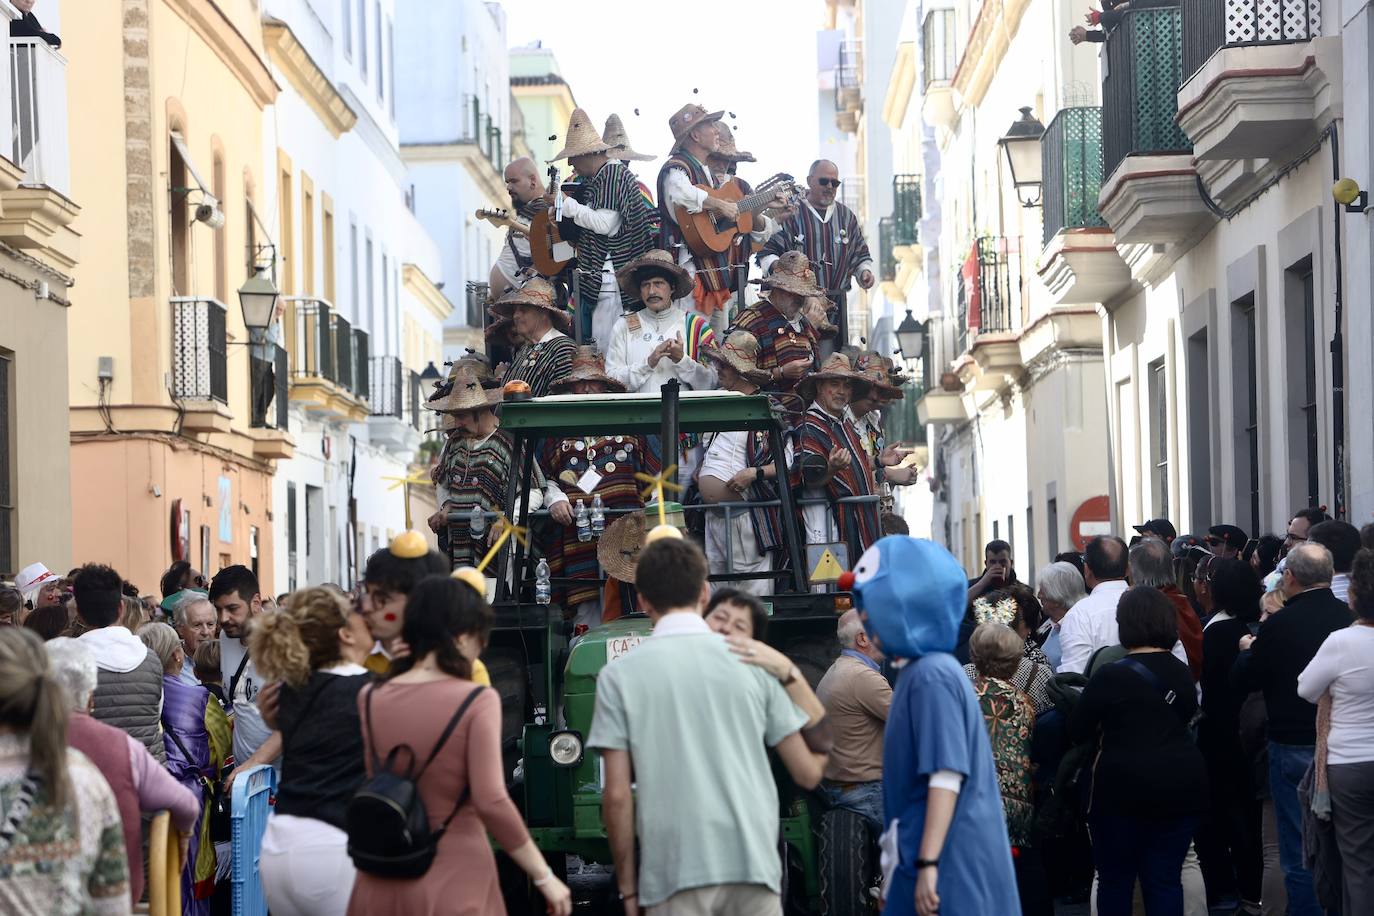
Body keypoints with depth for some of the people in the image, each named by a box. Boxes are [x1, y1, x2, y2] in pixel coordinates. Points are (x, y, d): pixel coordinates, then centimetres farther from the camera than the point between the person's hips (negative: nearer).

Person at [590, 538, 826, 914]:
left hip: (676, 873, -2)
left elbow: (617, 795, -3)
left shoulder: (619, 675, 1)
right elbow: (806, 773, 8)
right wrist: (824, 755, 31)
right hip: (754, 864, 2)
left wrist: (627, 885, 7)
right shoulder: (754, 662, 7)